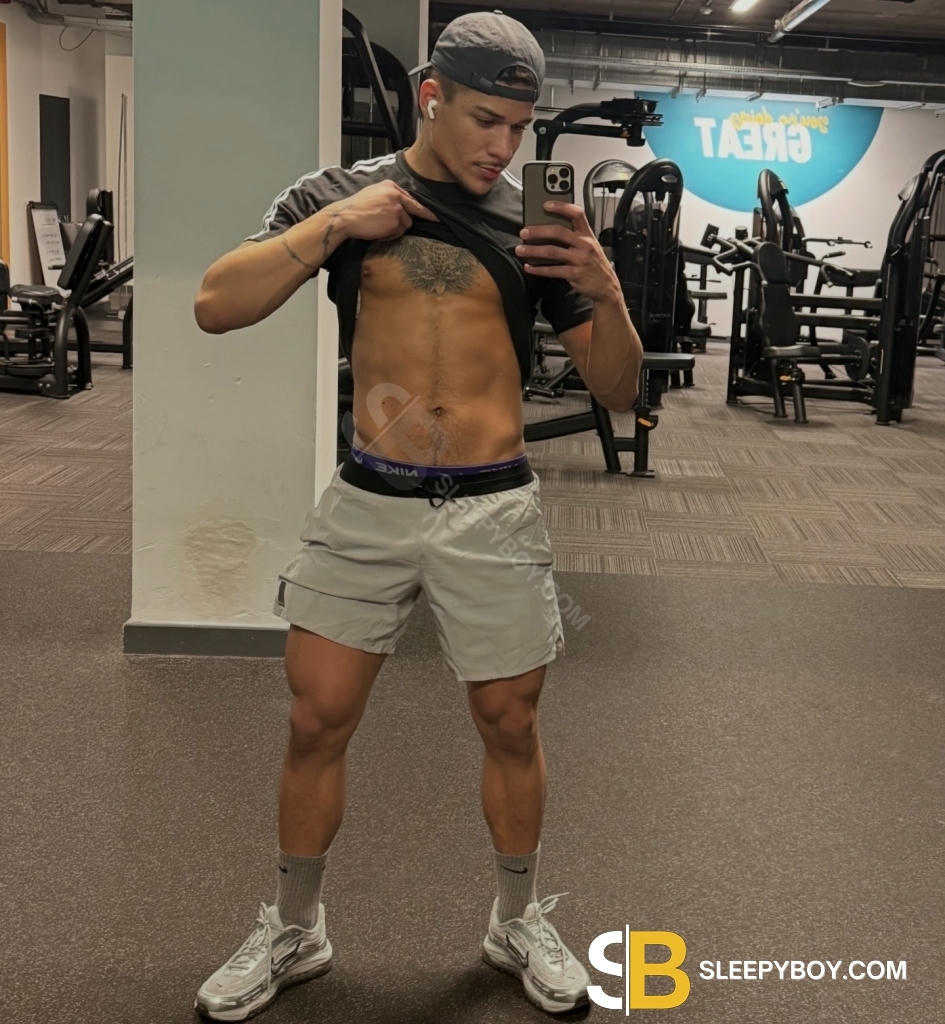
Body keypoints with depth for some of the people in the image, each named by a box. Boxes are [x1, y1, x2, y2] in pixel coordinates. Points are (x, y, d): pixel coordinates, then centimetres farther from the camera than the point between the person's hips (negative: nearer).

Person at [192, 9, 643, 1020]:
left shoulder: (537, 220, 5)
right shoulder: (343, 193, 3)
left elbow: (617, 390, 4)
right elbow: (215, 306, -6)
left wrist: (605, 289, -15)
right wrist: (334, 226, -14)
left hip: (493, 509, 1)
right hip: (367, 501, 0)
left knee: (510, 725, 9)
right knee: (315, 721, 5)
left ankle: (518, 924, 32)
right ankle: (292, 931, 27)